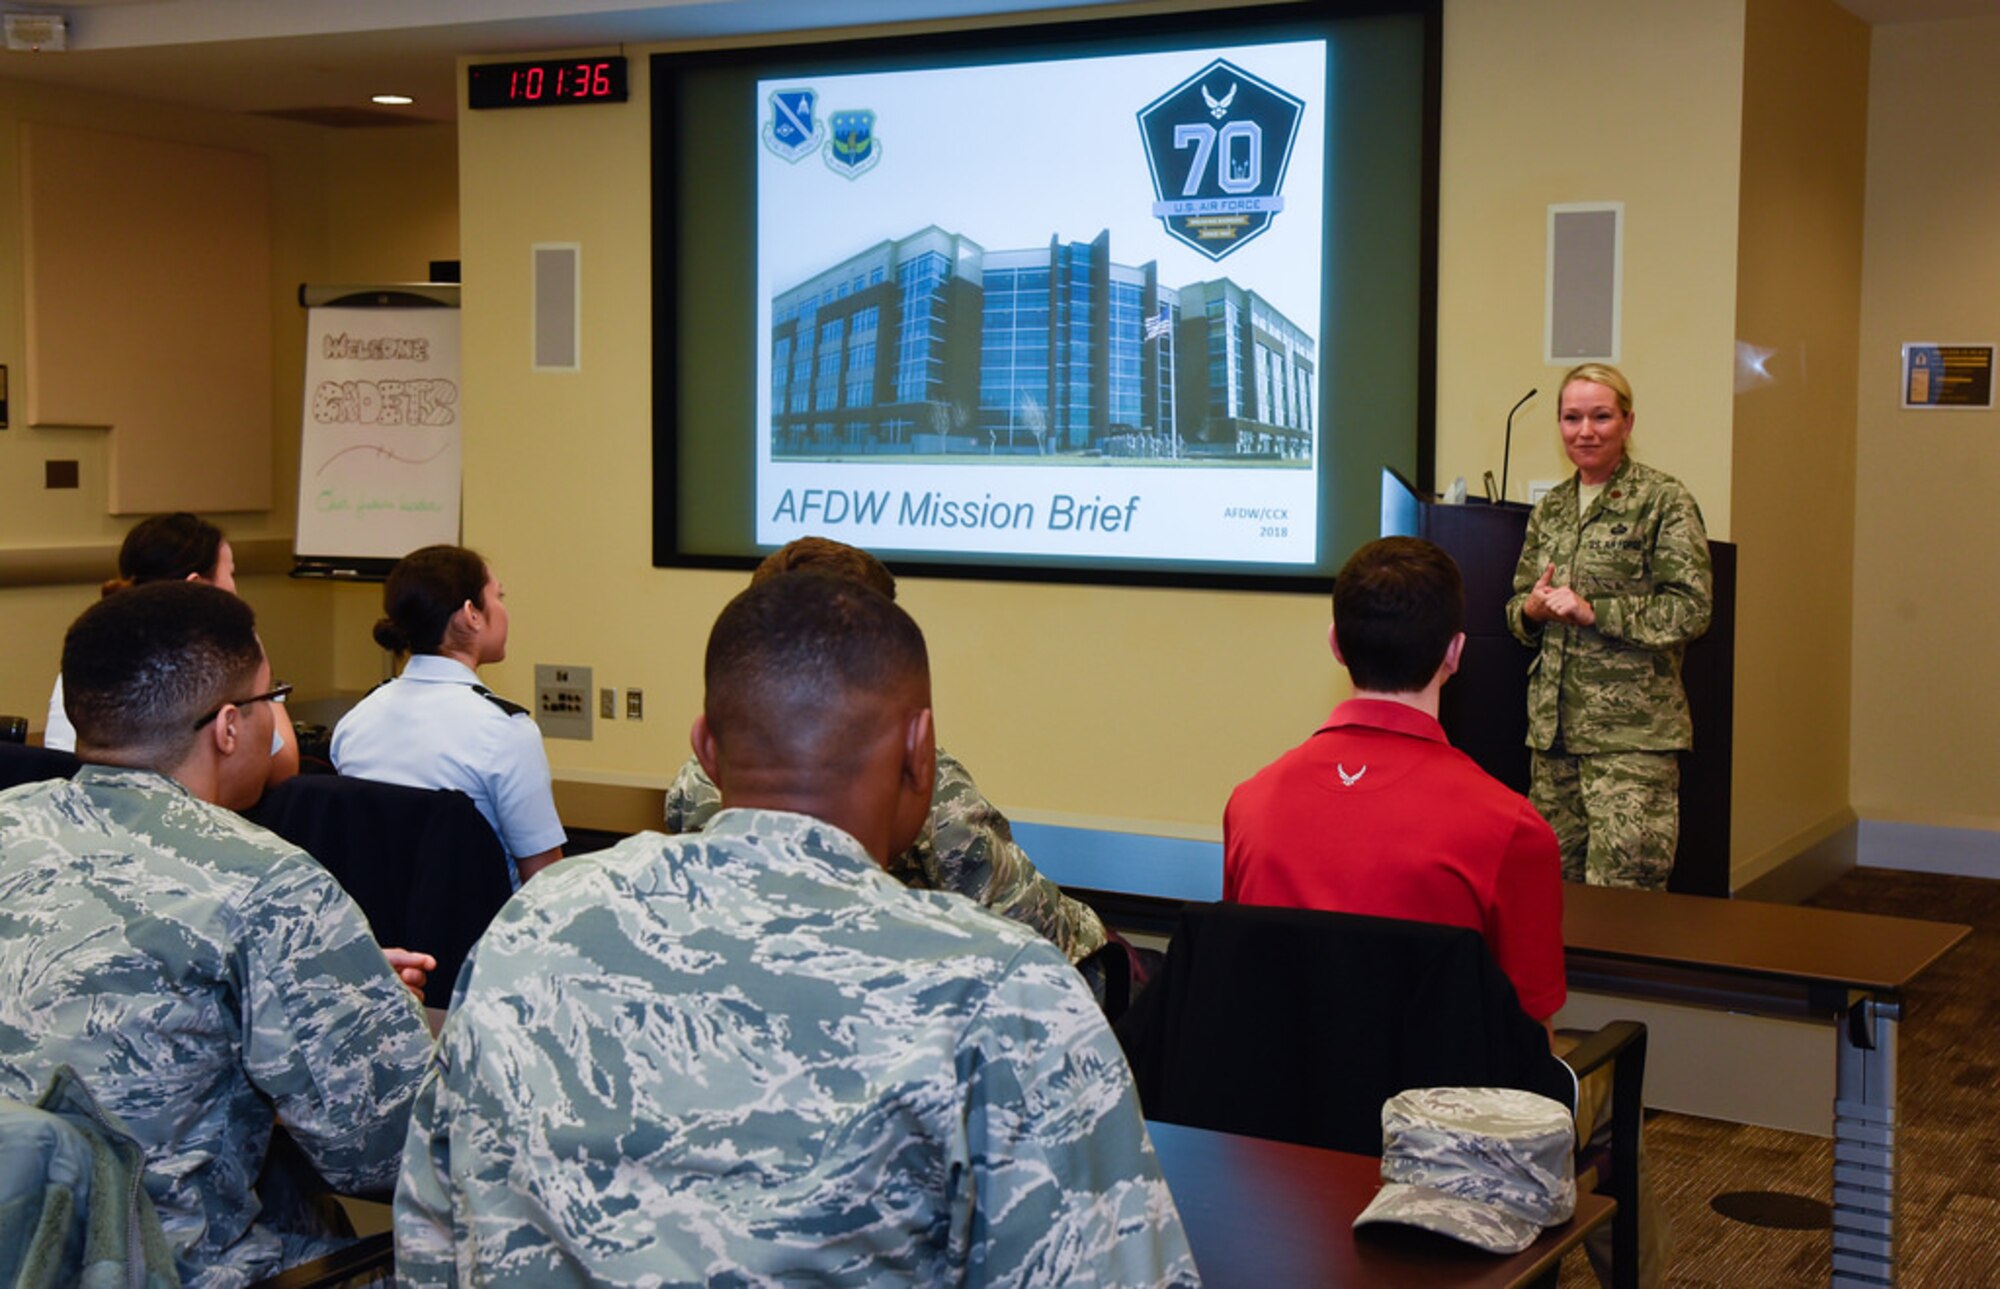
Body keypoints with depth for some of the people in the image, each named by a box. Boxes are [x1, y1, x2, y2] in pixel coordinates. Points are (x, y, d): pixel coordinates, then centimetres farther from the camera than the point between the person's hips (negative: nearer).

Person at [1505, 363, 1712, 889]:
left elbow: (1691, 609, -11)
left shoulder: (1664, 501, -3)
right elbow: (1516, 604, 22)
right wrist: (1533, 610, -2)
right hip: (1553, 725, 6)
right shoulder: (1549, 509, 15)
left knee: (1620, 895, -11)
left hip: (1631, 732, -6)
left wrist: (1591, 610, -16)